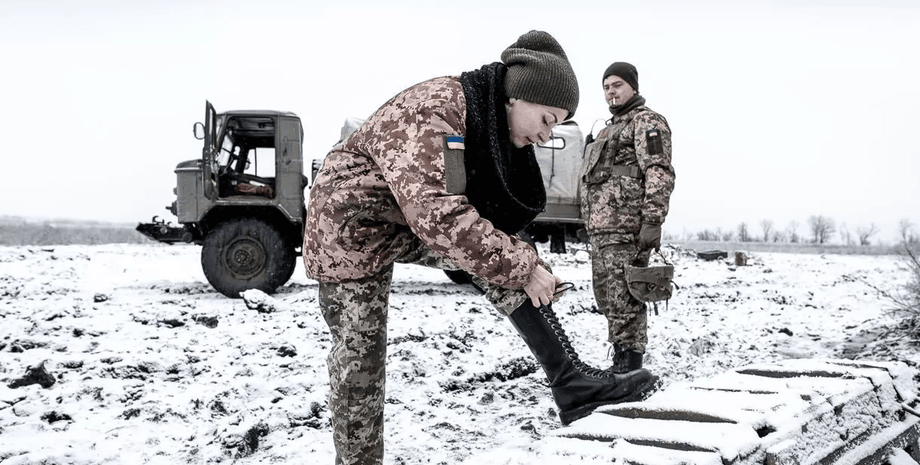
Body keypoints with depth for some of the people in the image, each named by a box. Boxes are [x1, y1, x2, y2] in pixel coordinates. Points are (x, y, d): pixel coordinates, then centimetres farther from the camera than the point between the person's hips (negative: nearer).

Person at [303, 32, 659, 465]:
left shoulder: (494, 129, -2)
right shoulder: (430, 111, -29)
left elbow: (494, 216, 8)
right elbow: (435, 212, -39)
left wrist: (523, 262, -7)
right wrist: (519, 267, -34)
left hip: (408, 227, 7)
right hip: (348, 226, -7)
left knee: (505, 250, -13)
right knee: (359, 357, -3)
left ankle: (571, 380, -18)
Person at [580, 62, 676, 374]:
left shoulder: (646, 121, -2)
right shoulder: (610, 128, 28)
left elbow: (660, 173, -14)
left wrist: (652, 222, -23)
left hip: (626, 229, -10)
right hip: (600, 229, 10)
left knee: (623, 300, -11)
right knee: (606, 296, 12)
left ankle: (630, 365, -7)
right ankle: (620, 359, 20)